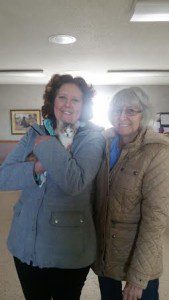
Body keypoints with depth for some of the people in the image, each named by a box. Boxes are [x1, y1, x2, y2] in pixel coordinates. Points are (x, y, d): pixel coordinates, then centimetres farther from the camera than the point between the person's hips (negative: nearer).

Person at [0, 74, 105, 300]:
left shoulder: (92, 138, -9)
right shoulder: (34, 134, 2)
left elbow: (75, 183, -26)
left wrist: (47, 146, -18)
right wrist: (37, 167, -21)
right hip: (25, 245, 4)